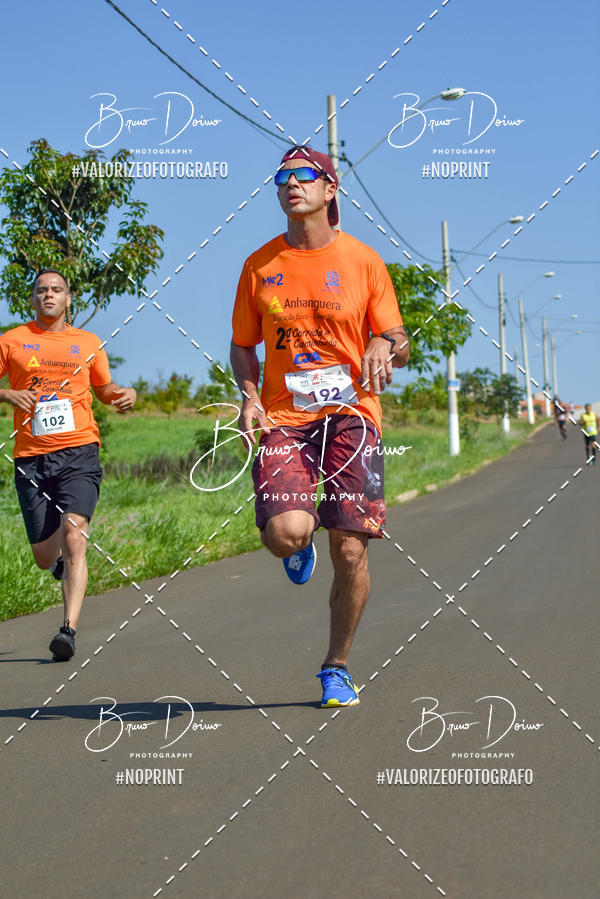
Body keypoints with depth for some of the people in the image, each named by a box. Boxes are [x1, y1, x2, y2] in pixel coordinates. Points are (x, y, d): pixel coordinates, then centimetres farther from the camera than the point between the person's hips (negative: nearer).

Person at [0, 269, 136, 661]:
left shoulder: (88, 343, 13)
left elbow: (104, 387, 26)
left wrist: (124, 394, 5)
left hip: (79, 451, -1)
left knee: (73, 537, -21)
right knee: (45, 558, 5)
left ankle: (70, 629, -23)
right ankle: (64, 558, 43)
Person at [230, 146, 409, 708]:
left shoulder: (363, 261, 4)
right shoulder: (259, 265, 8)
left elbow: (398, 344, 8)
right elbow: (243, 346, 16)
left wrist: (384, 346, -16)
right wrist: (249, 397, -3)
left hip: (351, 414, 0)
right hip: (284, 418, 0)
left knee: (349, 552, -5)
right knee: (285, 532, -23)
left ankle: (337, 666, 18)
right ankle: (299, 544, 18)